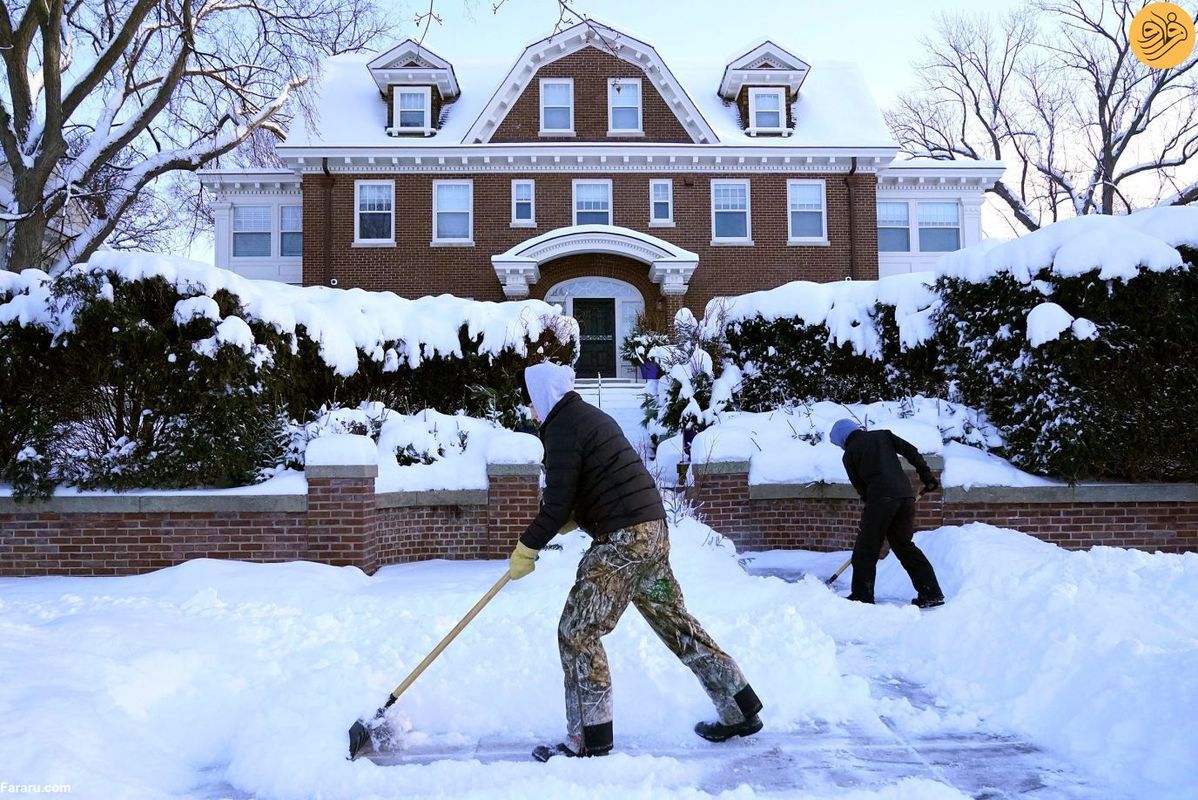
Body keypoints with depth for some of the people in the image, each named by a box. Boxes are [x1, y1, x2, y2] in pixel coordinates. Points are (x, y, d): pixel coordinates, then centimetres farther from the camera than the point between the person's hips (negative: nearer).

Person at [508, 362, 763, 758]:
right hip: (652, 529, 10)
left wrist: (526, 550, -3)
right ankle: (740, 710, 22)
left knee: (577, 632, -3)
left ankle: (590, 738, 3)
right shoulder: (590, 416, 19)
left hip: (623, 539, -10)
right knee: (675, 621, 16)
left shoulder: (563, 428, -11)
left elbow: (557, 505, -14)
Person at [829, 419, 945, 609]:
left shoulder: (850, 454, 10)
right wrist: (927, 475, 12)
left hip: (880, 498, -5)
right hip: (905, 494, 5)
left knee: (866, 548, 6)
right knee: (904, 544, 16)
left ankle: (861, 596, 6)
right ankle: (931, 593, 14)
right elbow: (911, 451, 10)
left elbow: (861, 487, 8)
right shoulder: (883, 435, 20)